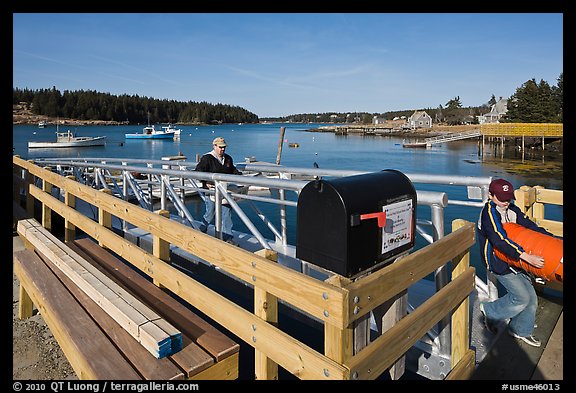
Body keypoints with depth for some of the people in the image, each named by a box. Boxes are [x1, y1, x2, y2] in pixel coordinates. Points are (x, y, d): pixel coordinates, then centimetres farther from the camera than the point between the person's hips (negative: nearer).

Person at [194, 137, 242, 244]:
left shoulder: (228, 158, 12)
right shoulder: (207, 158, -9)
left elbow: (233, 170, 26)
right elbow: (198, 172, -11)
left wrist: (239, 175, 9)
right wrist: (206, 183, -22)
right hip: (211, 191, -5)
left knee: (227, 213, 2)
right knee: (210, 213, 6)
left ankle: (228, 237, 8)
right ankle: (201, 233, 31)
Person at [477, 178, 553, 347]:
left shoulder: (511, 209, 3)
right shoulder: (489, 212, -22)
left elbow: (529, 225, 8)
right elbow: (500, 242, -31)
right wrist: (527, 257, -37)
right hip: (498, 262, -8)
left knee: (531, 298, 9)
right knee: (522, 297, -9)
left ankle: (520, 330, 29)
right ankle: (489, 311, 13)